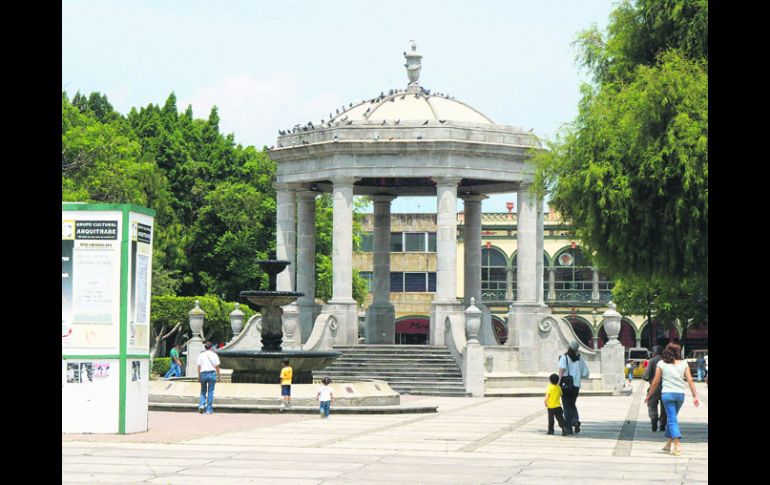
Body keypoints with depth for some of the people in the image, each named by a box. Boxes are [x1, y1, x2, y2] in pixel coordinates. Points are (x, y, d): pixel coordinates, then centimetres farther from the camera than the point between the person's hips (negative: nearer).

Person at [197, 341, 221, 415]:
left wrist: (198, 376, 3)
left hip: (203, 373, 1)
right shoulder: (214, 355, 1)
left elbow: (199, 366, -2)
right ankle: (209, 409, 3)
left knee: (203, 390, 17)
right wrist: (218, 376, 6)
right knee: (210, 391, 4)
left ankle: (202, 405, -3)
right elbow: (217, 366, -2)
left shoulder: (201, 355, 2)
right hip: (212, 373, -1)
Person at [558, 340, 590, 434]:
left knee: (567, 406, 6)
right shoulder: (579, 360, 6)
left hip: (566, 385, -4)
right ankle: (576, 420, -4)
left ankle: (569, 427, 3)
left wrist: (559, 380, -21)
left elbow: (562, 368, -26)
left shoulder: (564, 357, -7)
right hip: (576, 385, 4)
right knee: (572, 405, 21)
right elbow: (586, 374, 8)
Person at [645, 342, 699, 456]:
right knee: (672, 418, 20)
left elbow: (655, 382, 4)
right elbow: (690, 380, 1)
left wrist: (649, 395, 15)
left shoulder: (661, 364, 2)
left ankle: (676, 446, -17)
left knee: (672, 419, -4)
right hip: (680, 394, 3)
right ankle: (668, 444, 27)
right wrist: (695, 396, 2)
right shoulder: (684, 363, 7)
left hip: (667, 393, -3)